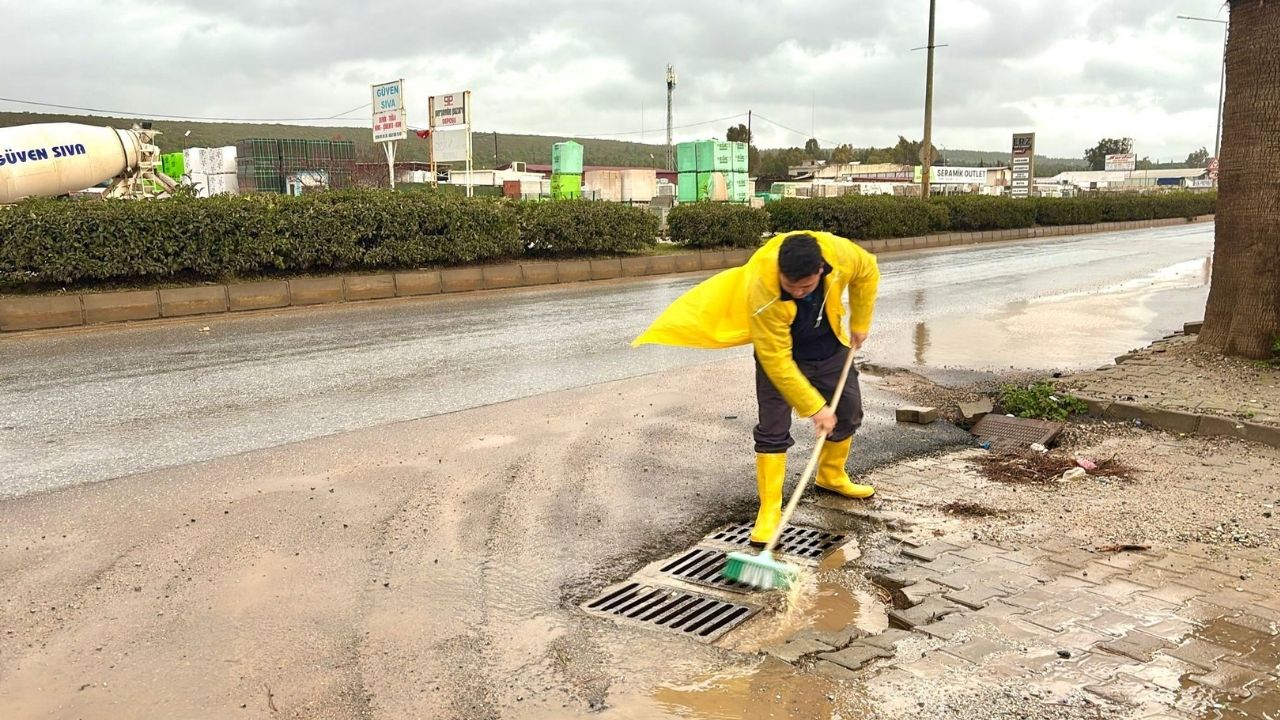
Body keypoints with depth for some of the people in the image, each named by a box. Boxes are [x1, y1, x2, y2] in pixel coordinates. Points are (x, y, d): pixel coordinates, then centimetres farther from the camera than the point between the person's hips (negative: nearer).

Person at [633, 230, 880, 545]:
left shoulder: (839, 252, -33)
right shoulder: (762, 290, -41)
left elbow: (868, 271, -6)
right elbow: (777, 362, -33)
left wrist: (860, 324, -2)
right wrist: (814, 407, -29)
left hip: (830, 348, 4)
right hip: (780, 352, -4)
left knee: (848, 413, 16)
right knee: (773, 430, -11)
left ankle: (831, 477, 40)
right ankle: (769, 511, -1)